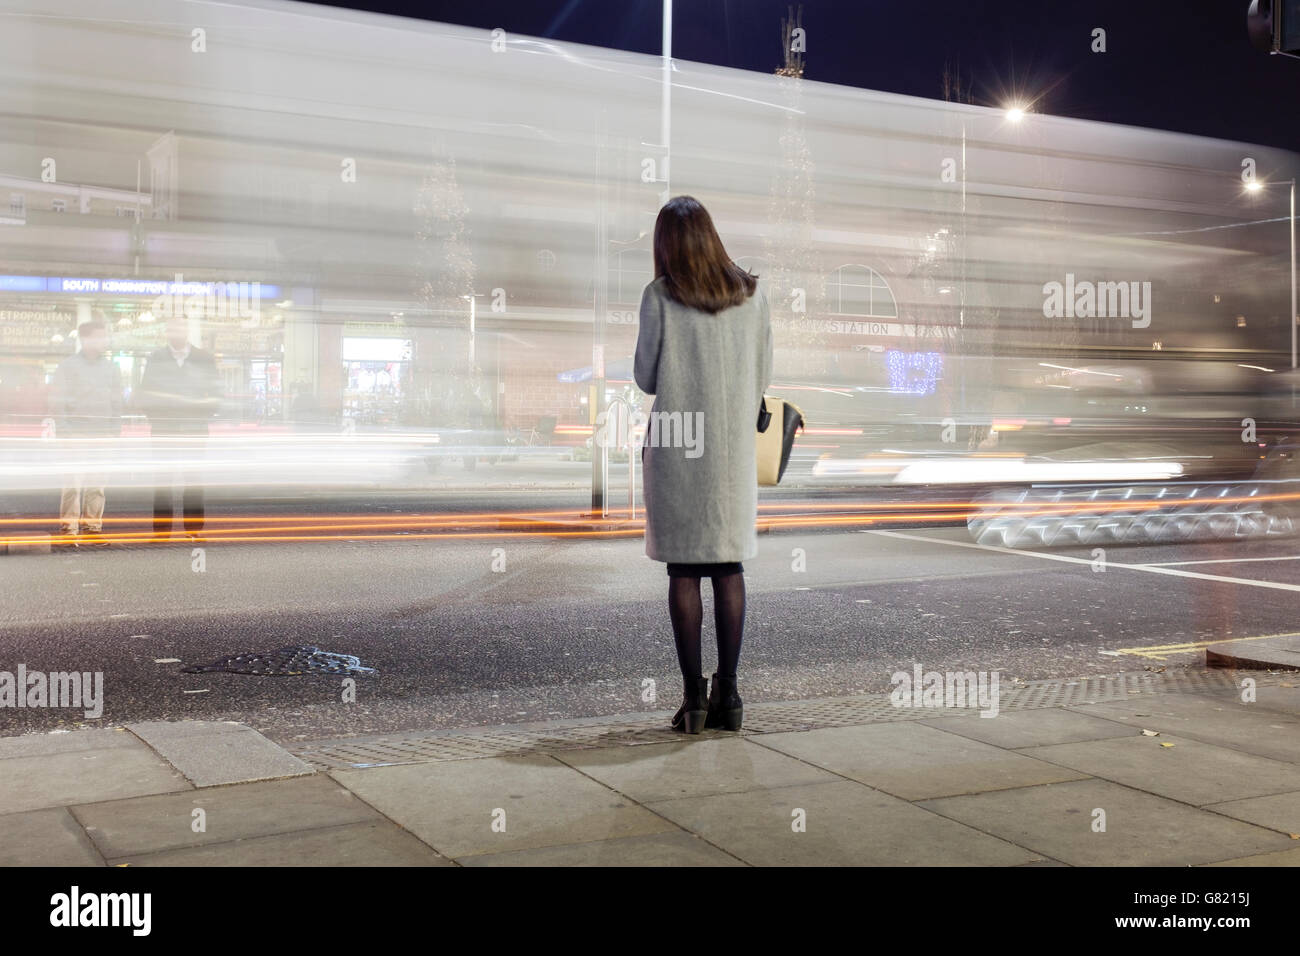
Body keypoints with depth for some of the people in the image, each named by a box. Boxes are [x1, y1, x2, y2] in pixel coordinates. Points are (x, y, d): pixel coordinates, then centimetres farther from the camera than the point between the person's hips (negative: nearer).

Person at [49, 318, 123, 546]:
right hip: (76, 433, -4)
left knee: (97, 481, 4)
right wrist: (64, 430, -9)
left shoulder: (111, 367, 14)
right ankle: (68, 528, -5)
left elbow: (117, 402, 17)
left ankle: (93, 525, 11)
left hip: (102, 435, 4)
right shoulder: (68, 366, 0)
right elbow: (57, 402, -2)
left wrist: (115, 430, 8)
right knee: (74, 480, -9)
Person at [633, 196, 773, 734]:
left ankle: (694, 697, 5)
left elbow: (645, 378, -2)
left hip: (677, 449, -3)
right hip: (734, 448, 3)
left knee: (683, 572, 3)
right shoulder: (751, 295, 1)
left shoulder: (660, 298, -8)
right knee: (729, 569, 9)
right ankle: (728, 695, 12)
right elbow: (762, 377, 5)